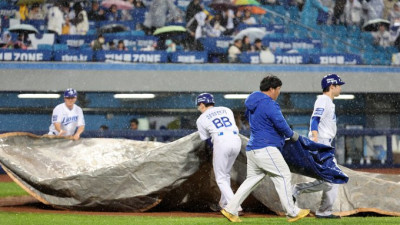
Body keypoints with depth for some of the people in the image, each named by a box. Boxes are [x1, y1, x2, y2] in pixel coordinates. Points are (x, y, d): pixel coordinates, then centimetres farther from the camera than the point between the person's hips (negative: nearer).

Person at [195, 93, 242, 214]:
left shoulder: (201, 119, 12)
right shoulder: (227, 110, 22)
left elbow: (207, 139, 15)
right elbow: (236, 129, 19)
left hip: (221, 142, -5)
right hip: (236, 140, 5)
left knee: (221, 178, 6)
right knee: (226, 174, 25)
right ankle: (224, 202, 31)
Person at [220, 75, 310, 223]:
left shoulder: (252, 104, 16)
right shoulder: (269, 104, -14)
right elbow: (281, 124, -21)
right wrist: (292, 135, -1)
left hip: (252, 148, 9)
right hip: (266, 149, -9)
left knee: (252, 179, 13)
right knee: (283, 176, -2)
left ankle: (230, 209, 9)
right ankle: (292, 213, -1)